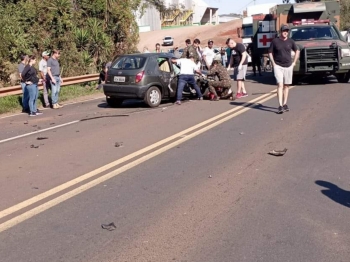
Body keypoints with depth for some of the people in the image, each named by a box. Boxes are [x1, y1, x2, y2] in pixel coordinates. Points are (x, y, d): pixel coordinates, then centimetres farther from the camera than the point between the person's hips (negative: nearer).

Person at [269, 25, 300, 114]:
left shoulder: (290, 41, 5)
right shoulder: (275, 41, -2)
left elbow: (297, 51, 18)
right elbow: (270, 52, 5)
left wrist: (294, 62, 10)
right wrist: (273, 63, -3)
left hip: (288, 66, 3)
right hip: (278, 66, -3)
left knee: (286, 86, 9)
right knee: (280, 85, -14)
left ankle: (284, 104, 19)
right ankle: (280, 106, -19)